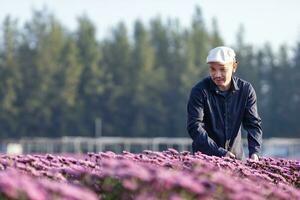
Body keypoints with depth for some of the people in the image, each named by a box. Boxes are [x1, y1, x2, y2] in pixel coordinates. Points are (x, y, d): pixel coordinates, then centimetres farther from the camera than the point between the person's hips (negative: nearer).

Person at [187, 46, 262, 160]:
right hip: (205, 155, -3)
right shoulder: (199, 91, -11)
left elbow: (253, 124, 0)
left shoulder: (246, 89, -1)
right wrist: (220, 153, -25)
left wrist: (254, 152, -18)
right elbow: (194, 127, -16)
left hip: (236, 156, 3)